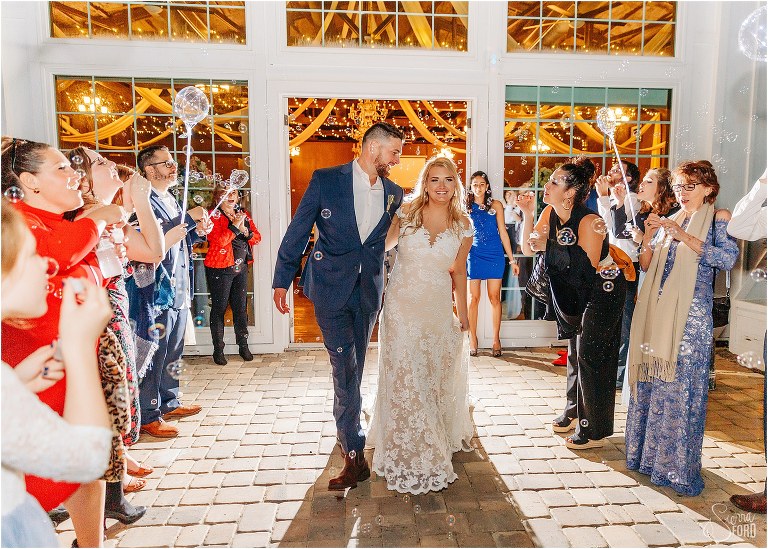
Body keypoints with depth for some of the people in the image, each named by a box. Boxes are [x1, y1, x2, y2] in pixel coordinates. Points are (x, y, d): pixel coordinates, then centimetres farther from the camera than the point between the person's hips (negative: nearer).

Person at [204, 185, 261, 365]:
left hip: (241, 268, 5)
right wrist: (235, 226, -19)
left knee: (241, 307, 10)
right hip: (220, 269, -5)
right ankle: (218, 349, 11)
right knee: (219, 308, 2)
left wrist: (246, 231, -10)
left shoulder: (243, 214, 11)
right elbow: (218, 241, -19)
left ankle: (243, 345, 20)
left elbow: (257, 237, 8)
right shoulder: (213, 215, -6)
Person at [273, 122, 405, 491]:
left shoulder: (394, 193, 5)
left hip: (368, 293, 4)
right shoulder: (326, 180, -6)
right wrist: (281, 280, 0)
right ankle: (355, 455, 4)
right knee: (345, 368, -6)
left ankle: (348, 436, 34)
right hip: (330, 289, -3)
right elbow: (297, 232, -2)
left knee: (353, 369, 14)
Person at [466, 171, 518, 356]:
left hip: (495, 255, 0)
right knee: (473, 298, 1)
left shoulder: (496, 205, 6)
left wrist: (512, 259, 5)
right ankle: (472, 340, 10)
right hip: (474, 255, 0)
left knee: (494, 298, 2)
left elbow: (503, 232, 7)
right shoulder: (466, 207, 7)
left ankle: (496, 340, 11)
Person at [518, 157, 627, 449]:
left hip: (602, 292, -8)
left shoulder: (589, 221, -25)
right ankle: (574, 411, 35)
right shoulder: (550, 214, -4)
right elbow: (528, 249, -4)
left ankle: (594, 431, 7)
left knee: (590, 355, -5)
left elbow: (588, 267, -30)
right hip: (574, 295, 8)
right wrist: (528, 214, -14)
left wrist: (551, 246, -30)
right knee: (574, 353, 17)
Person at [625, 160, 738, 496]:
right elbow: (646, 267, 11)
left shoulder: (718, 218, 2)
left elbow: (728, 258, -15)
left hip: (691, 316, -5)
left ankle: (679, 467, 9)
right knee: (651, 382, 8)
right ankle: (649, 454, 22)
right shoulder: (669, 222, 16)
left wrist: (684, 236, -18)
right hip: (657, 313, 5)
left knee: (682, 387, -3)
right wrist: (648, 238, -5)